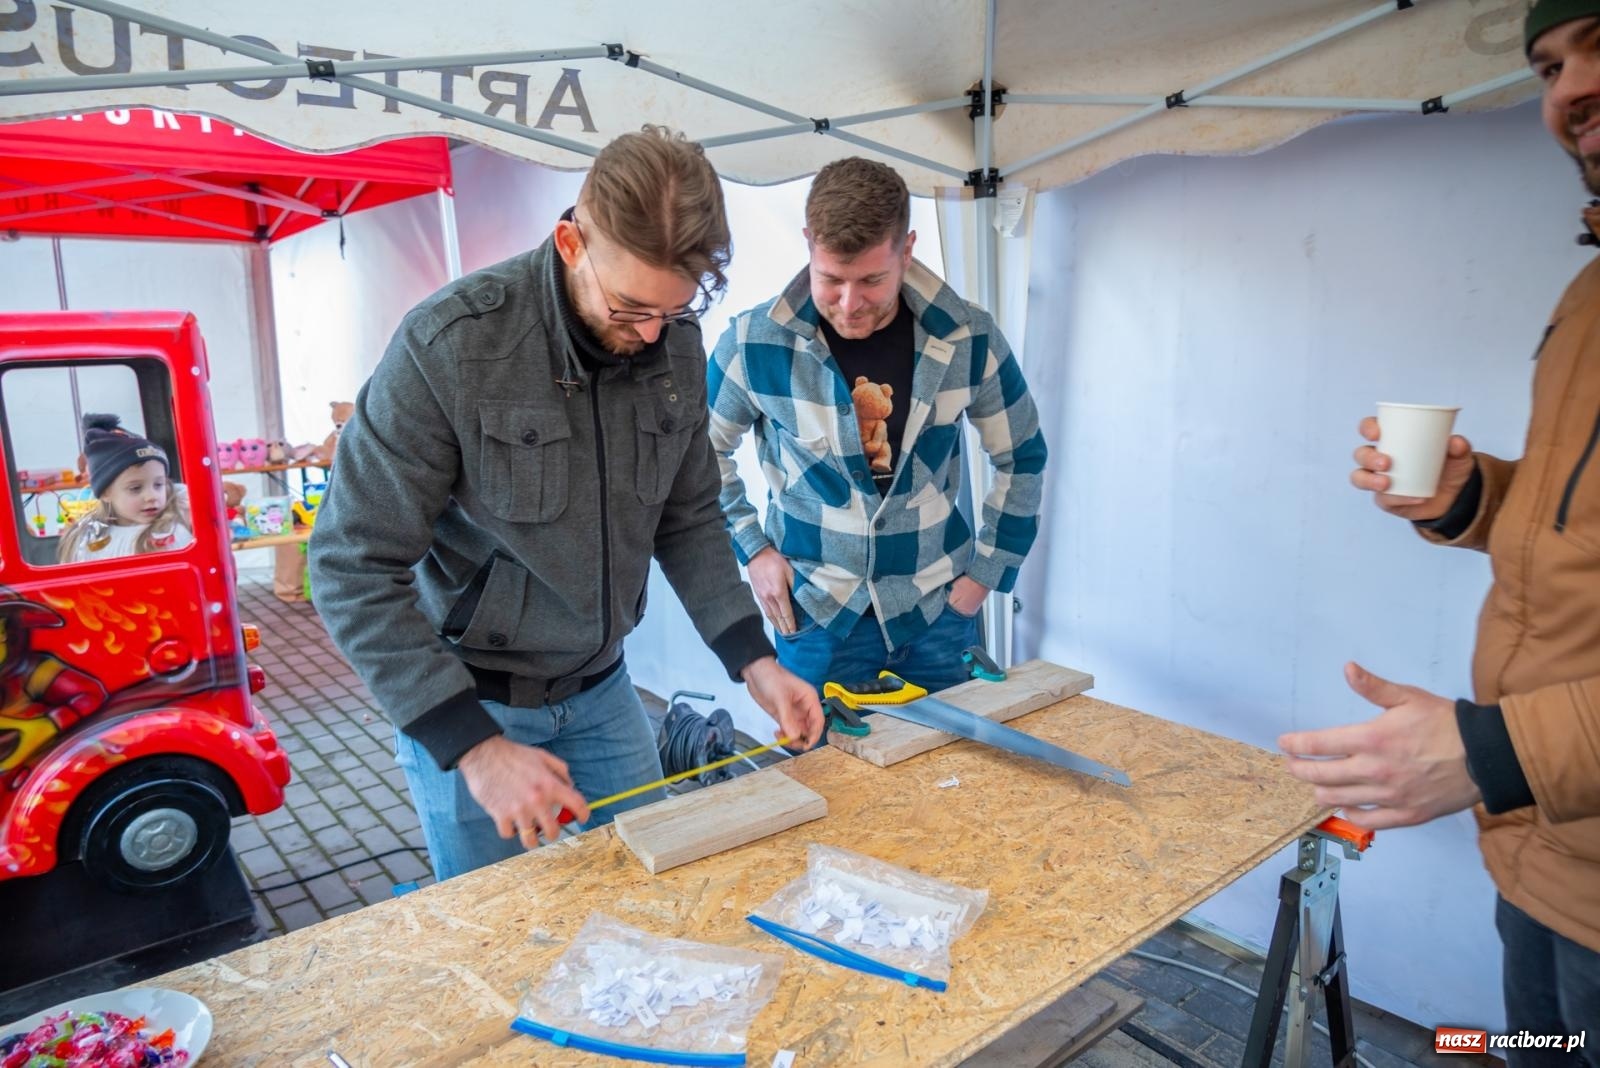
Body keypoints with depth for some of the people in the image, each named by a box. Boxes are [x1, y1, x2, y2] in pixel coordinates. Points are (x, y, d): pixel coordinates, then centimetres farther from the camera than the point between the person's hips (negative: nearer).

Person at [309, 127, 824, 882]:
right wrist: (476, 747, -25)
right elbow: (355, 569, -20)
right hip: (459, 701, -4)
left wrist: (754, 660, -7)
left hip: (600, 692, 4)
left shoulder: (677, 344, -8)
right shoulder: (451, 345, -23)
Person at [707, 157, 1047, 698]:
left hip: (939, 611, 2)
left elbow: (1021, 457, 5)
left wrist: (987, 570, 2)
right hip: (816, 613, -1)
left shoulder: (968, 339, -11)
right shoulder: (754, 343, -14)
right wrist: (751, 547, -3)